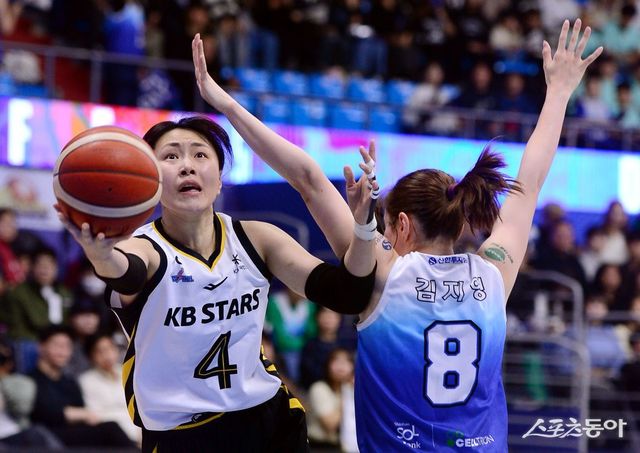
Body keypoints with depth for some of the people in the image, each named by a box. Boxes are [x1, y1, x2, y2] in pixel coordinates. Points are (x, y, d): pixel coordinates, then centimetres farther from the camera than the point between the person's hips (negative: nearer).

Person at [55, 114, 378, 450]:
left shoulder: (254, 239, -3)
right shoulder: (146, 250, -14)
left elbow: (349, 296, -7)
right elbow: (125, 275, -39)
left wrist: (361, 225, -25)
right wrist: (101, 255, -63)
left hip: (270, 425, 3)